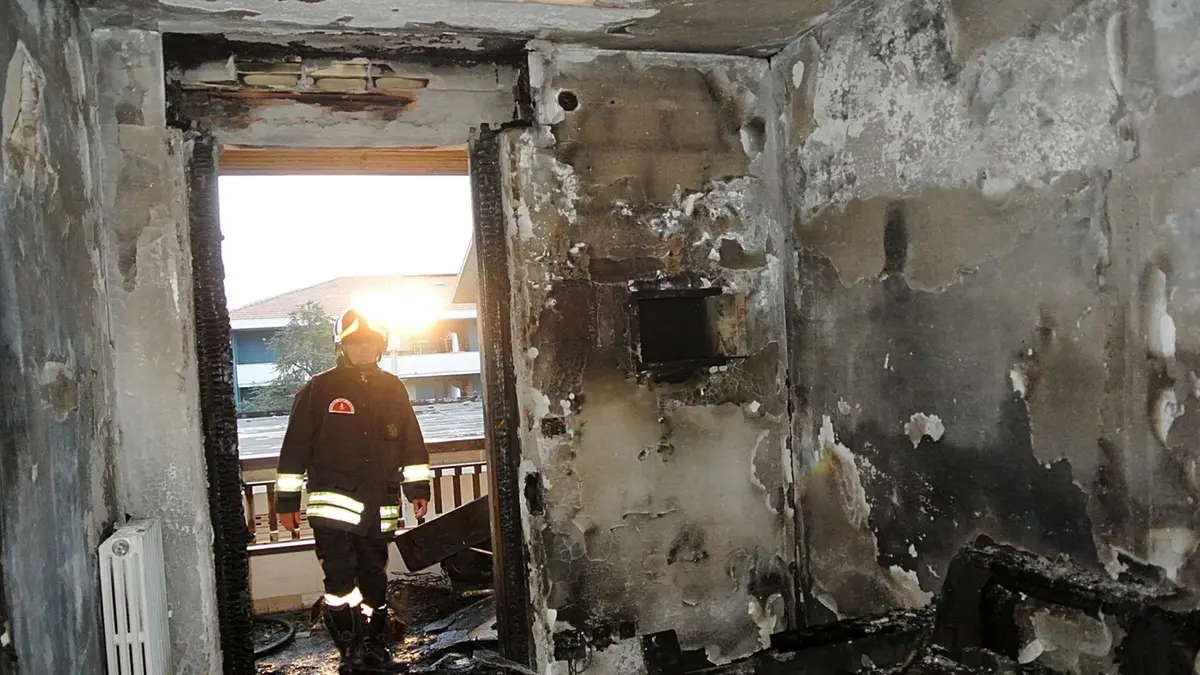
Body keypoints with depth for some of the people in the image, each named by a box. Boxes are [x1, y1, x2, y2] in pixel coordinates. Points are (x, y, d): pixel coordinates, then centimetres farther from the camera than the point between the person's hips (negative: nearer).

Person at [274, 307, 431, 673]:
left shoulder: (393, 388, 10)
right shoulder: (318, 389, -2)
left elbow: (412, 443, 14)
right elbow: (295, 448, -1)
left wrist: (418, 487, 10)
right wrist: (287, 500, -1)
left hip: (380, 507, 4)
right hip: (334, 502, -4)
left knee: (374, 581, 13)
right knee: (341, 580, -9)